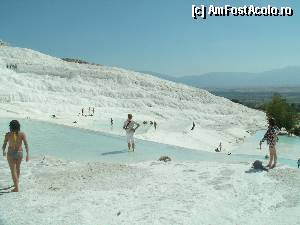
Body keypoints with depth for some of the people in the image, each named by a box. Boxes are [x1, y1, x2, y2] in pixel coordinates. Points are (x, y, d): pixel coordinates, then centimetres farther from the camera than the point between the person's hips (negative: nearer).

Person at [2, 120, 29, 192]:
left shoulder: (8, 134, -11)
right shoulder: (22, 134, -10)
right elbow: (26, 144, -17)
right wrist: (27, 154, -15)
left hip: (11, 154, -2)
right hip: (19, 153, 2)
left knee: (13, 171, 1)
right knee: (18, 168, 25)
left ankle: (17, 188, -4)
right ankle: (16, 183, 43)